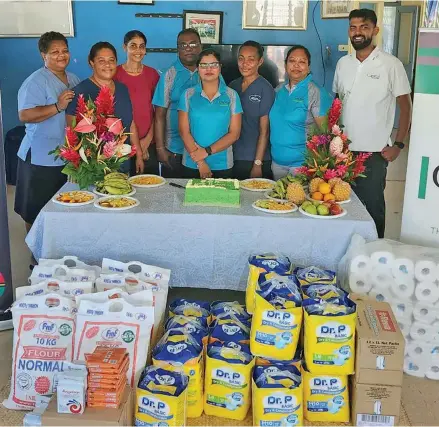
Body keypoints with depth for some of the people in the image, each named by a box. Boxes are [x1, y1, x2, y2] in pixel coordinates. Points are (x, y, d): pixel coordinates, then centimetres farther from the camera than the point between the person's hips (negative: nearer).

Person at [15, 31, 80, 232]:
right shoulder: (36, 82, -13)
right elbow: (25, 115, -24)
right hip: (41, 159, -7)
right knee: (36, 211, 3)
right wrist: (58, 106, -29)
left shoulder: (74, 80, 12)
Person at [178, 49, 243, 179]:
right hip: (191, 165, 0)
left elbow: (234, 133, -3)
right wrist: (200, 163, -12)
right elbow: (184, 131, -3)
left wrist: (207, 151, -13)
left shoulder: (231, 96, 2)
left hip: (223, 165, 0)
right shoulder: (188, 95, 3)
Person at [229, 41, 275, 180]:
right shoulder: (232, 86, 7)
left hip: (255, 160, -4)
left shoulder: (265, 89, -8)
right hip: (232, 158, 5)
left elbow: (264, 131, -10)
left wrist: (257, 164, -13)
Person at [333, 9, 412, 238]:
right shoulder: (343, 63, 7)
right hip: (343, 149, 4)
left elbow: (405, 106, -3)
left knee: (372, 207, 4)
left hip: (374, 152, -4)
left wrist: (398, 145, -9)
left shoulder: (391, 64, -6)